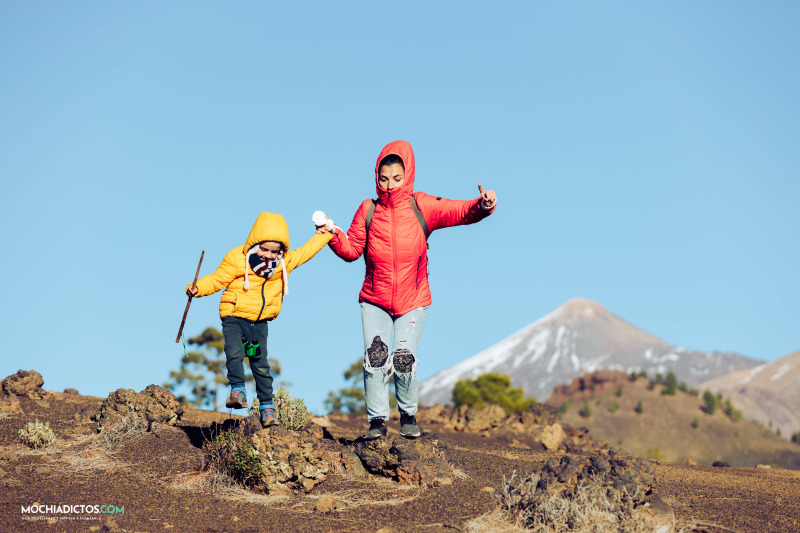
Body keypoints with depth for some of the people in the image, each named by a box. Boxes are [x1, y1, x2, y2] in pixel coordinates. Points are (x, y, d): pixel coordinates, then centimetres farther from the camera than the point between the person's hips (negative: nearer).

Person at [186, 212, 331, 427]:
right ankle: (238, 391, -17)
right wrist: (198, 288, -22)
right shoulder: (236, 259, -10)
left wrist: (324, 234, 20)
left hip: (259, 322, 3)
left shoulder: (285, 262, 3)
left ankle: (267, 407, 10)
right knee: (235, 353, -27)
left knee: (261, 365, 1)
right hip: (234, 317, -3)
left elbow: (305, 251, 18)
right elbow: (217, 280, -7)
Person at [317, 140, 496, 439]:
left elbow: (461, 212, -18)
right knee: (375, 356, -10)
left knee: (404, 359, -10)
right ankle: (377, 420, 6)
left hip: (413, 302, -1)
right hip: (374, 301, 1)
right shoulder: (368, 210, -3)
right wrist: (334, 236, -17)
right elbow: (352, 250, 2)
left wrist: (483, 206, -38)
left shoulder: (421, 207, -7)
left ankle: (408, 414, 17)